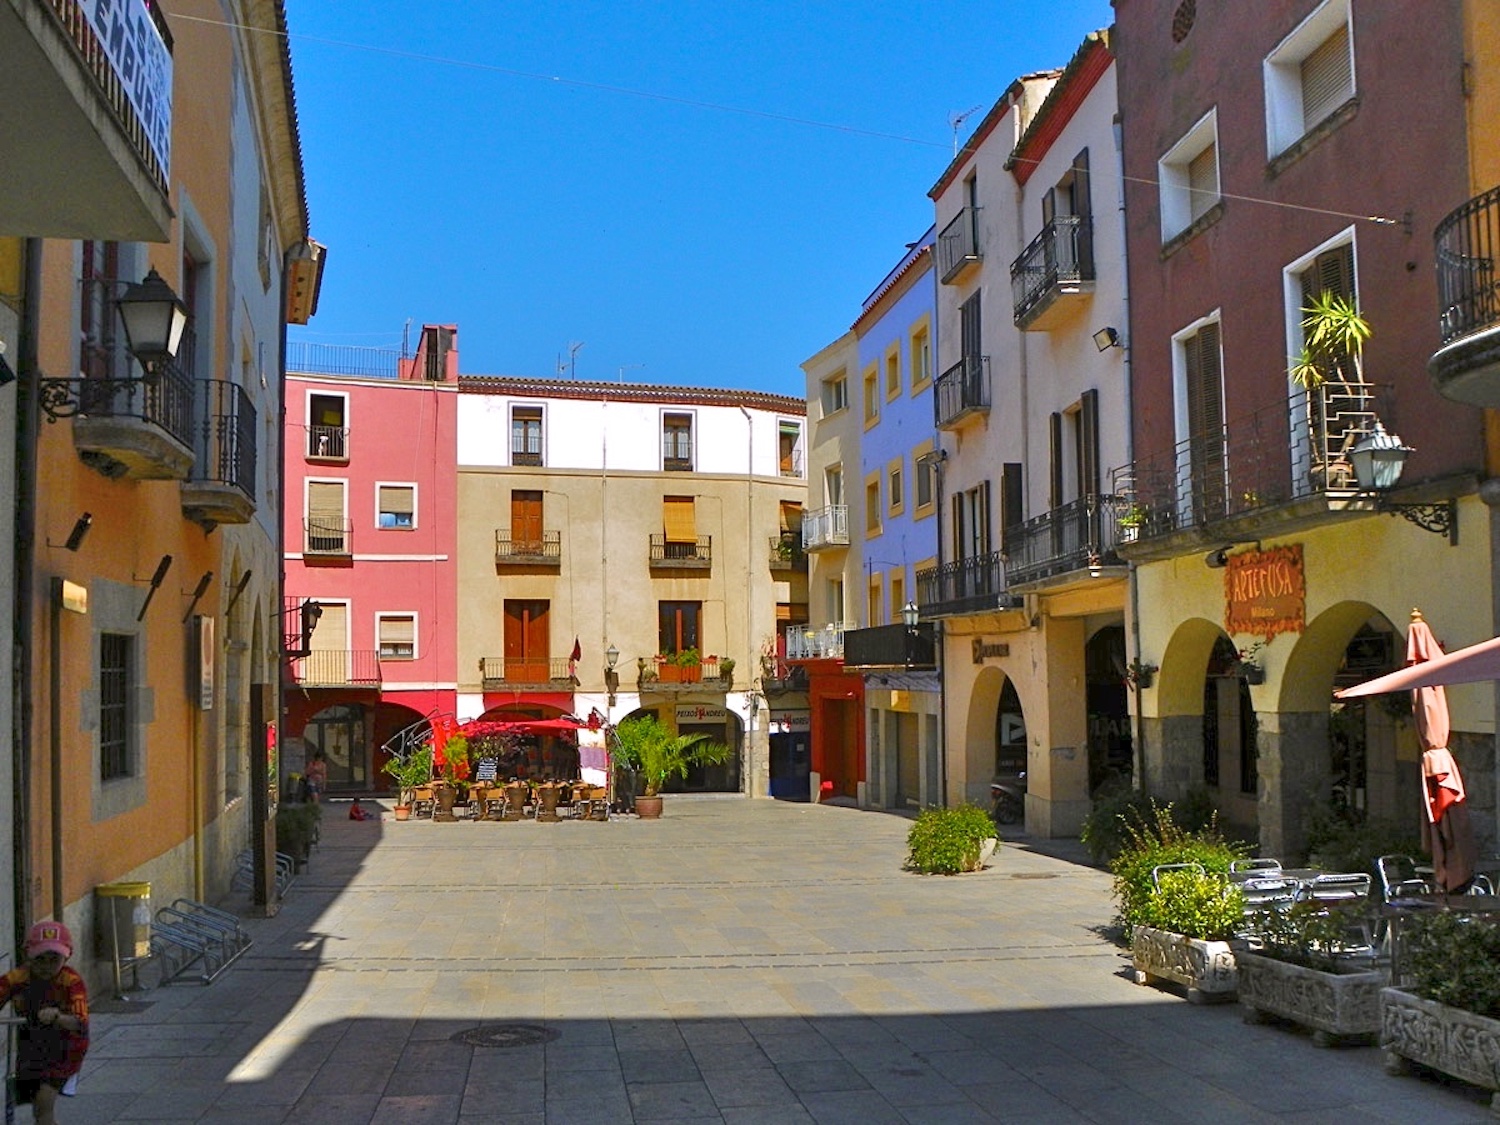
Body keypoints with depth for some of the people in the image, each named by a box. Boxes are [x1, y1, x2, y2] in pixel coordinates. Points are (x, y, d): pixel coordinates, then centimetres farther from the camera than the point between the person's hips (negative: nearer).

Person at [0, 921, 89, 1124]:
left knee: (44, 1102, -18)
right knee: (39, 1108, 11)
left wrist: (57, 1017, -56)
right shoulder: (17, 978, -17)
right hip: (32, 1046, 4)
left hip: (64, 1047, -4)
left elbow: (81, 1024, -37)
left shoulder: (72, 981, -25)